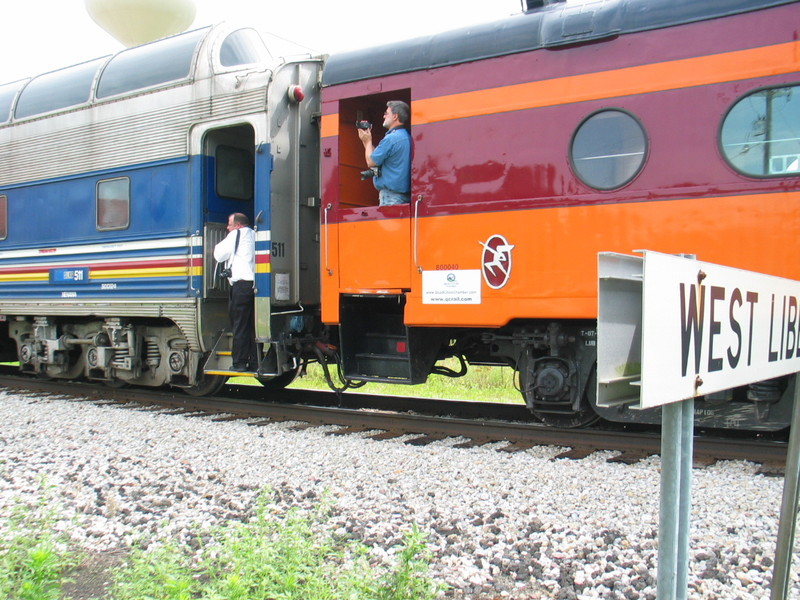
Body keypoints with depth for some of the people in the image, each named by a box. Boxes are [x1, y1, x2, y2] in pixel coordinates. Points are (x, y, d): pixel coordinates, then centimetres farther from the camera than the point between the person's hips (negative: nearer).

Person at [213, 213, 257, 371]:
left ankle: (239, 362, -2)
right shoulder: (253, 235, 20)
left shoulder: (236, 234, 0)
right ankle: (254, 361, 10)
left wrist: (218, 246, 19)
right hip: (254, 284, 7)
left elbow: (219, 255, 2)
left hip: (241, 284, -7)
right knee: (253, 326, 9)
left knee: (239, 325, -3)